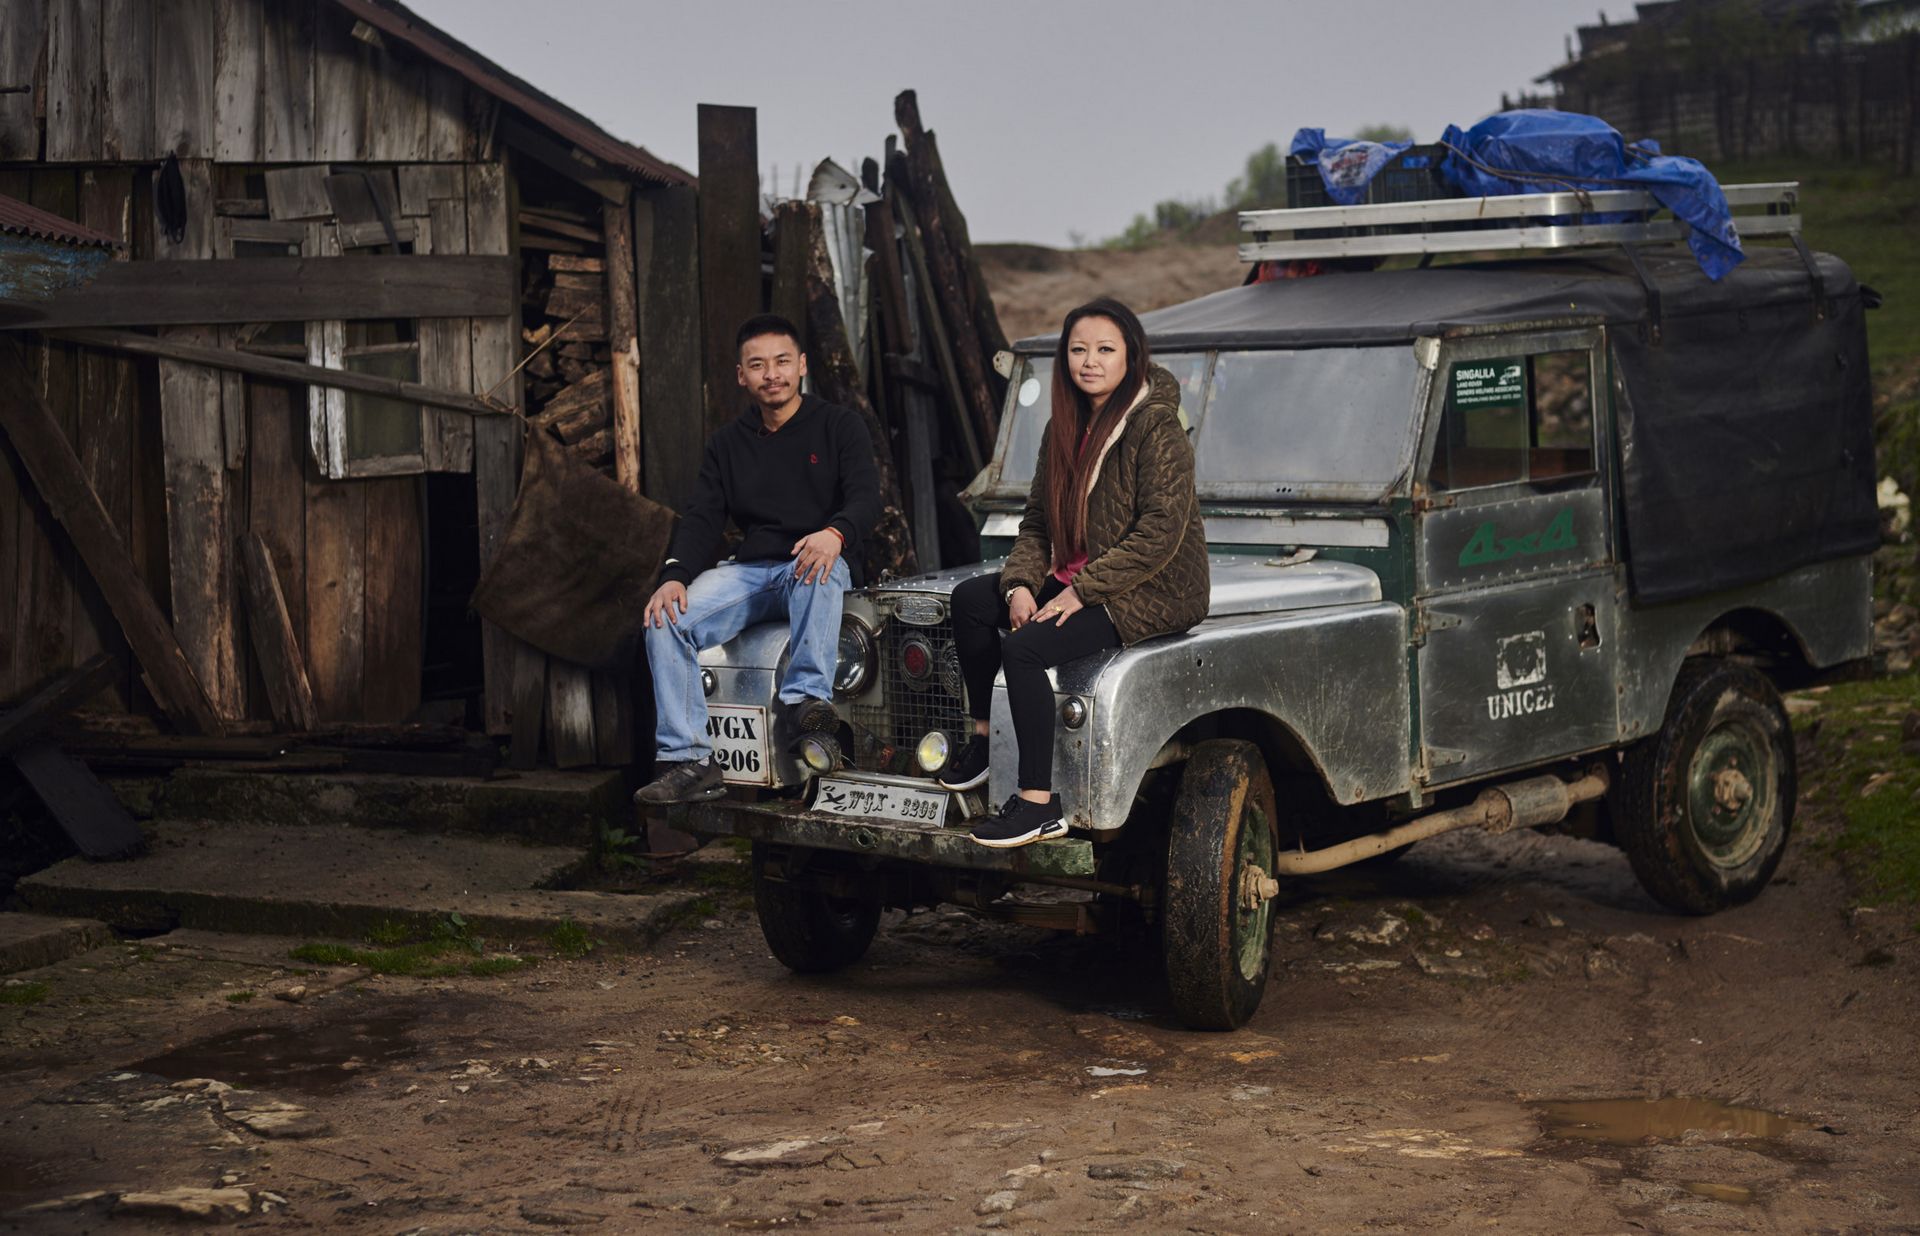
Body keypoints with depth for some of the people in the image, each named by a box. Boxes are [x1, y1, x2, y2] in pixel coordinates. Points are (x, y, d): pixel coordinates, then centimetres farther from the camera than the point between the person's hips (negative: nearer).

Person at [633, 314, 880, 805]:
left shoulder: (839, 425, 6)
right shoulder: (727, 444, 17)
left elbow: (866, 498, -8)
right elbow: (701, 519, 7)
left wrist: (836, 532, -33)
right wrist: (675, 575, -14)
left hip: (815, 567, -3)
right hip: (749, 571, 4)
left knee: (819, 569, -41)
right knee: (665, 621, -22)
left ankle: (806, 696, -43)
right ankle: (688, 760, -26)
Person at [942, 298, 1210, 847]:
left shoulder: (1156, 425, -16)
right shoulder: (1064, 427, 9)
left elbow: (1160, 533, -23)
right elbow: (1037, 521, 11)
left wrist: (1081, 592, -22)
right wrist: (1020, 584, -8)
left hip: (1153, 591, -9)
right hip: (1076, 579, 9)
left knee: (1024, 649, -26)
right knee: (970, 599, -4)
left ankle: (1040, 806, -21)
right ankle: (983, 736, 7)